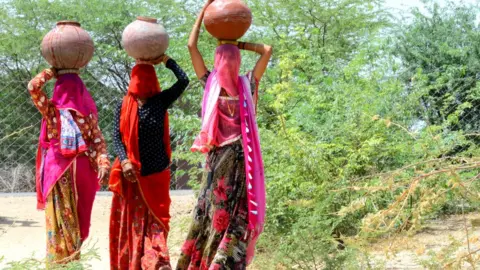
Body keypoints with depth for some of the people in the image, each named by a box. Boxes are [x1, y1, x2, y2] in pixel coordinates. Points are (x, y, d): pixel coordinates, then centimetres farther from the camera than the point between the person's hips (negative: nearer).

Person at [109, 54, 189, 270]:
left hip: (157, 171, -1)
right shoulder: (124, 105, 3)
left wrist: (165, 60, 2)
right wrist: (124, 161, -17)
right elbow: (117, 136, -3)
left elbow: (184, 80, -8)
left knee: (155, 219, -2)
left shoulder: (161, 101, 2)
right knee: (130, 220, 6)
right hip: (132, 172, 1)